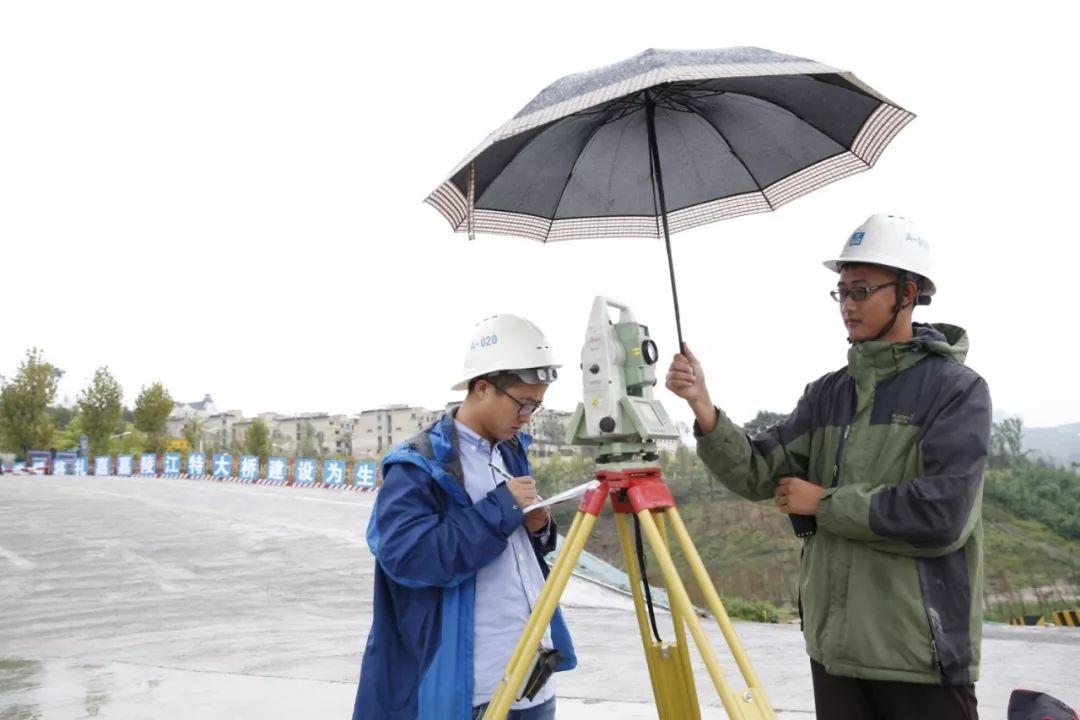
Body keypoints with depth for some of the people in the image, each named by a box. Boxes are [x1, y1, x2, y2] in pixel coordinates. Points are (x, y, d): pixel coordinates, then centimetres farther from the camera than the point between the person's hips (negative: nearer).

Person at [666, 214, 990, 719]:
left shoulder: (956, 388, -9)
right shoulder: (826, 393, 7)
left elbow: (942, 516, -20)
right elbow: (758, 474, -2)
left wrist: (824, 503, -12)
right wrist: (704, 410, -18)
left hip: (922, 653, -5)